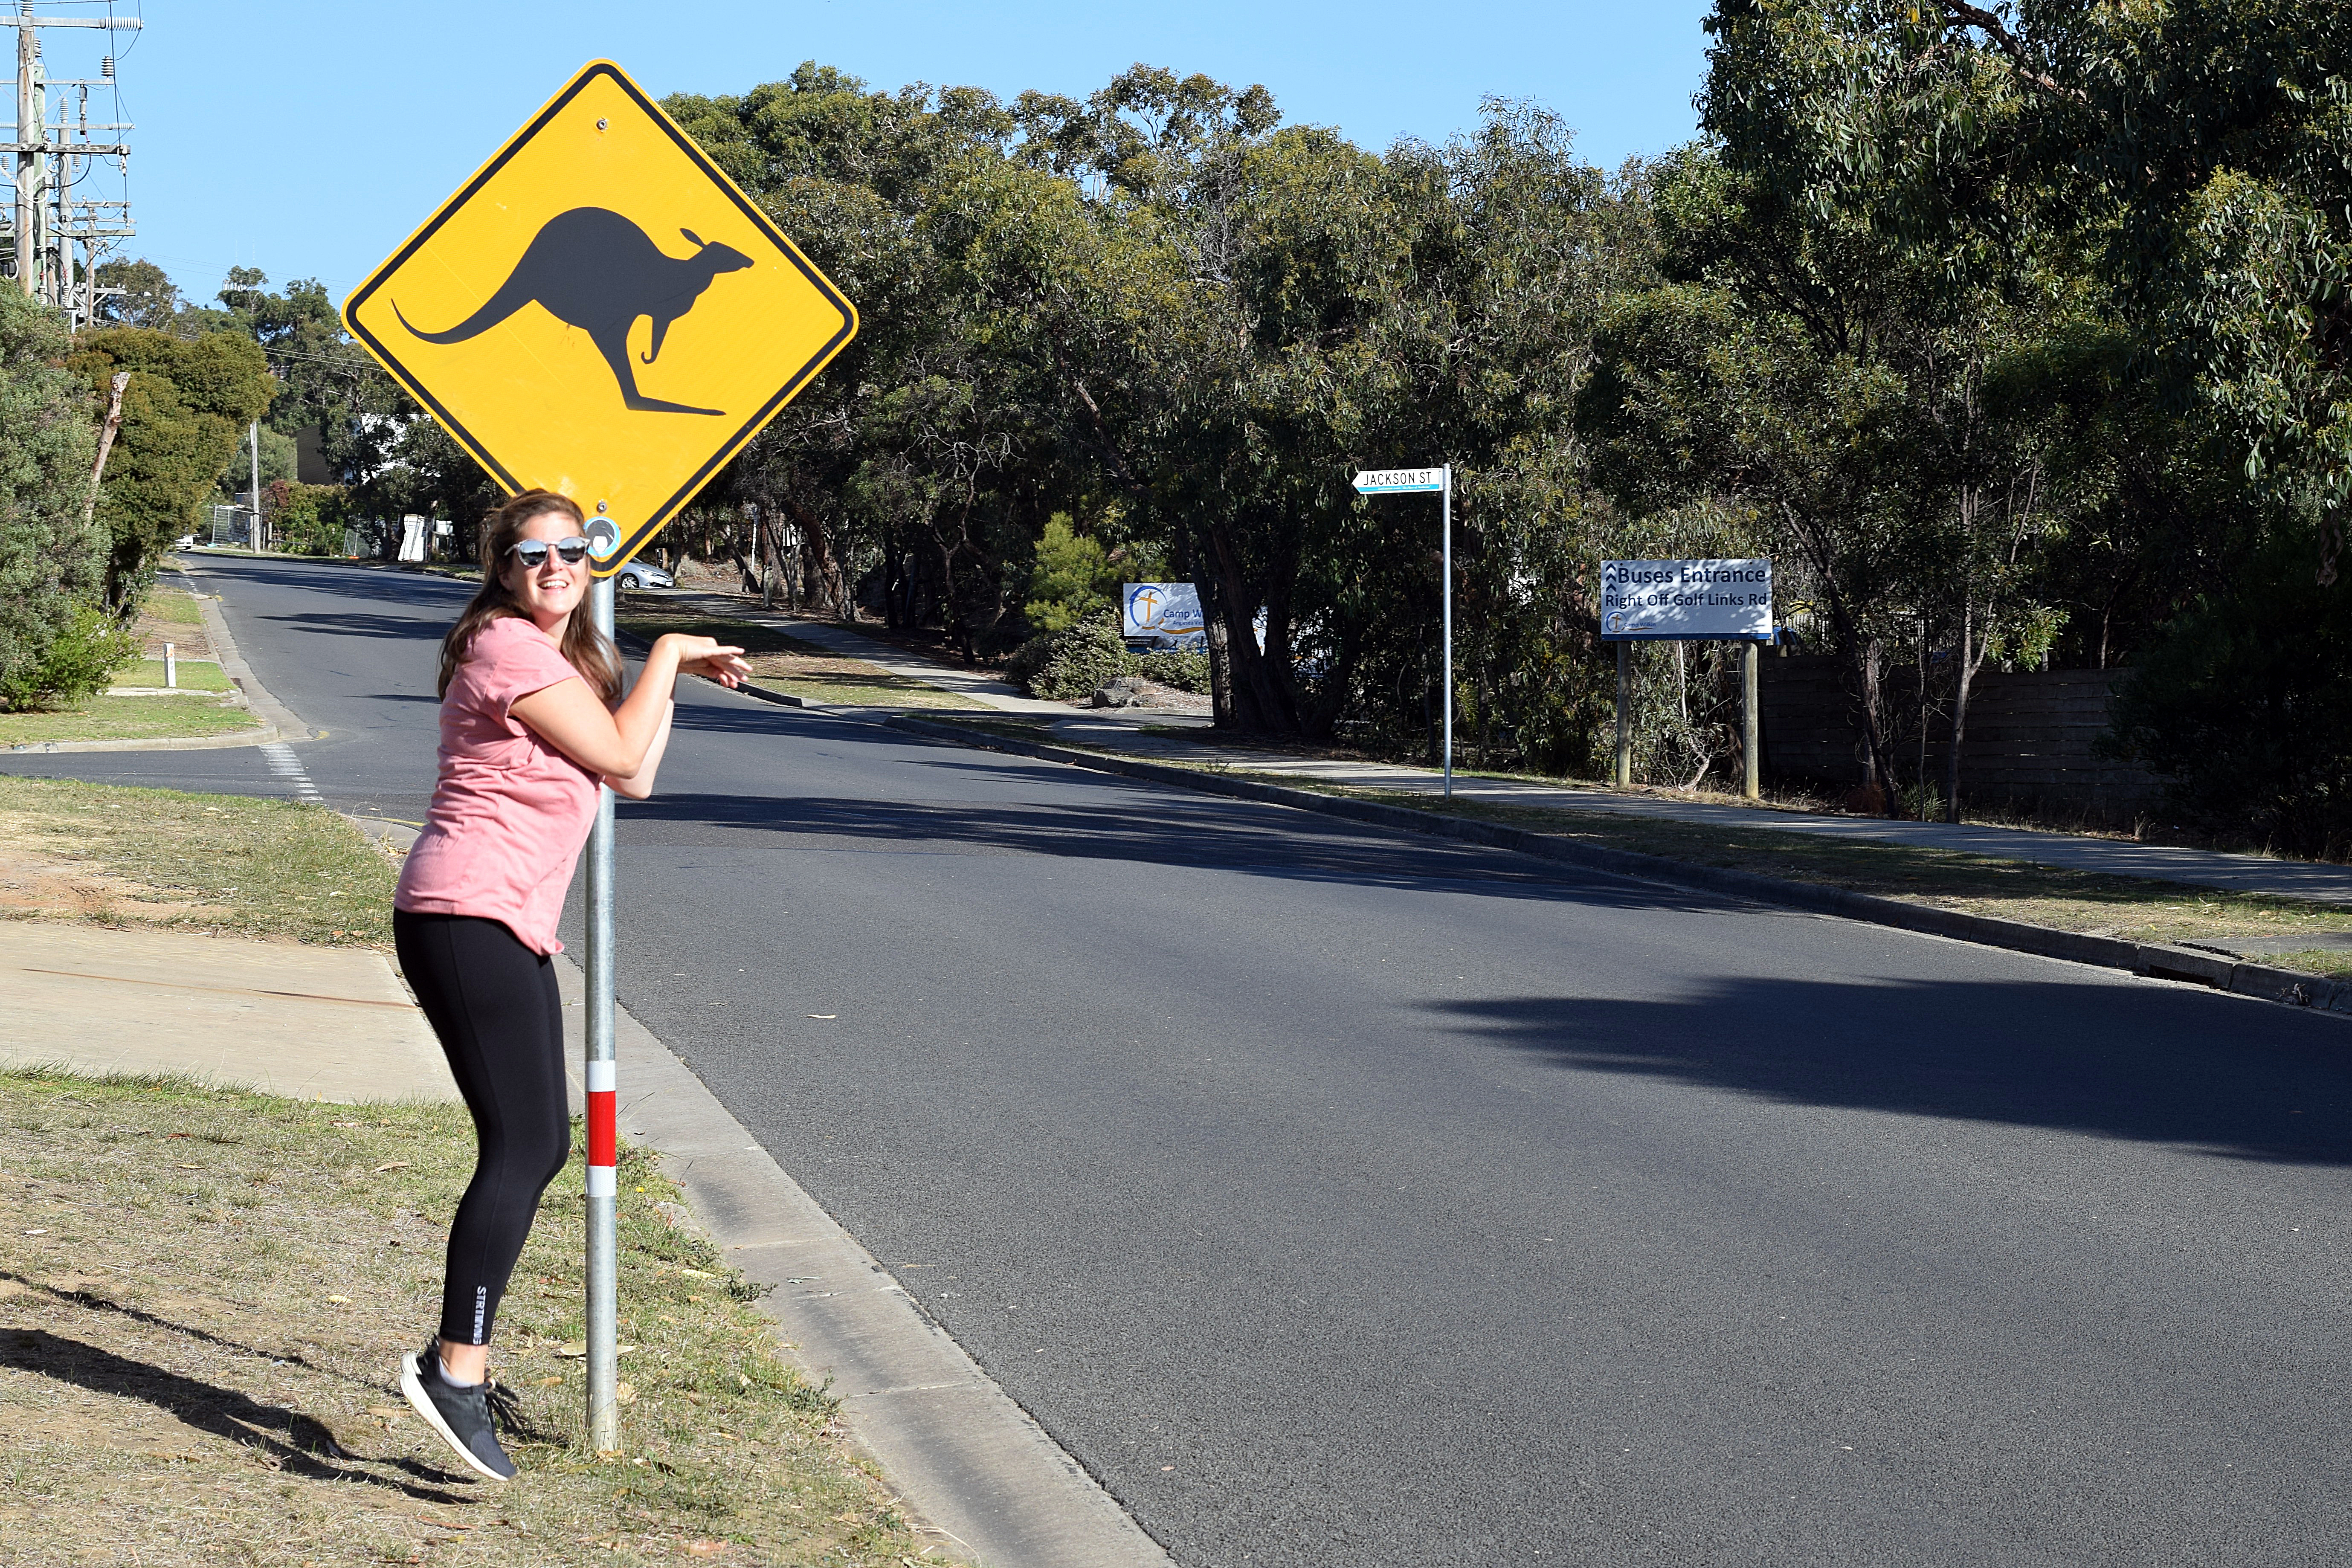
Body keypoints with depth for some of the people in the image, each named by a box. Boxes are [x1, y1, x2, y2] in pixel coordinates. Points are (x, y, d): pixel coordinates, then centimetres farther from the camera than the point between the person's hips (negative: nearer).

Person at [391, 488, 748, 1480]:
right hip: (468, 917, -11)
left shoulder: (564, 658, 23)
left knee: (542, 1146, 12)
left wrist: (673, 679, 20)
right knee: (521, 1146, -15)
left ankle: (457, 1357, 18)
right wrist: (667, 656, 1)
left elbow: (633, 780, 22)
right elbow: (618, 756, -10)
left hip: (513, 929, 11)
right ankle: (456, 1367, -16)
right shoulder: (508, 647, -10)